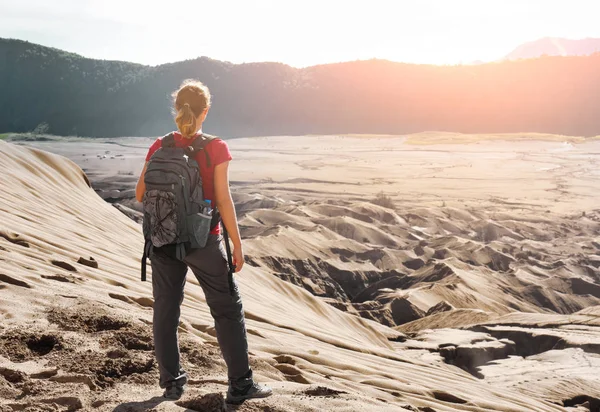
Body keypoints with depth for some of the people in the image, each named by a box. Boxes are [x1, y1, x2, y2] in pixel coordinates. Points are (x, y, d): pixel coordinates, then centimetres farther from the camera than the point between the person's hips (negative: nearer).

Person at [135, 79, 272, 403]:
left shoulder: (159, 148, -2)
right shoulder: (215, 149, -12)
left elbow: (140, 194, 2)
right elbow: (223, 199, -13)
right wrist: (237, 244, -7)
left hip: (163, 240, 3)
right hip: (203, 242, -3)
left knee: (165, 310, 15)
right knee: (228, 310, 9)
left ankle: (171, 382, 23)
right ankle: (240, 385, 13)